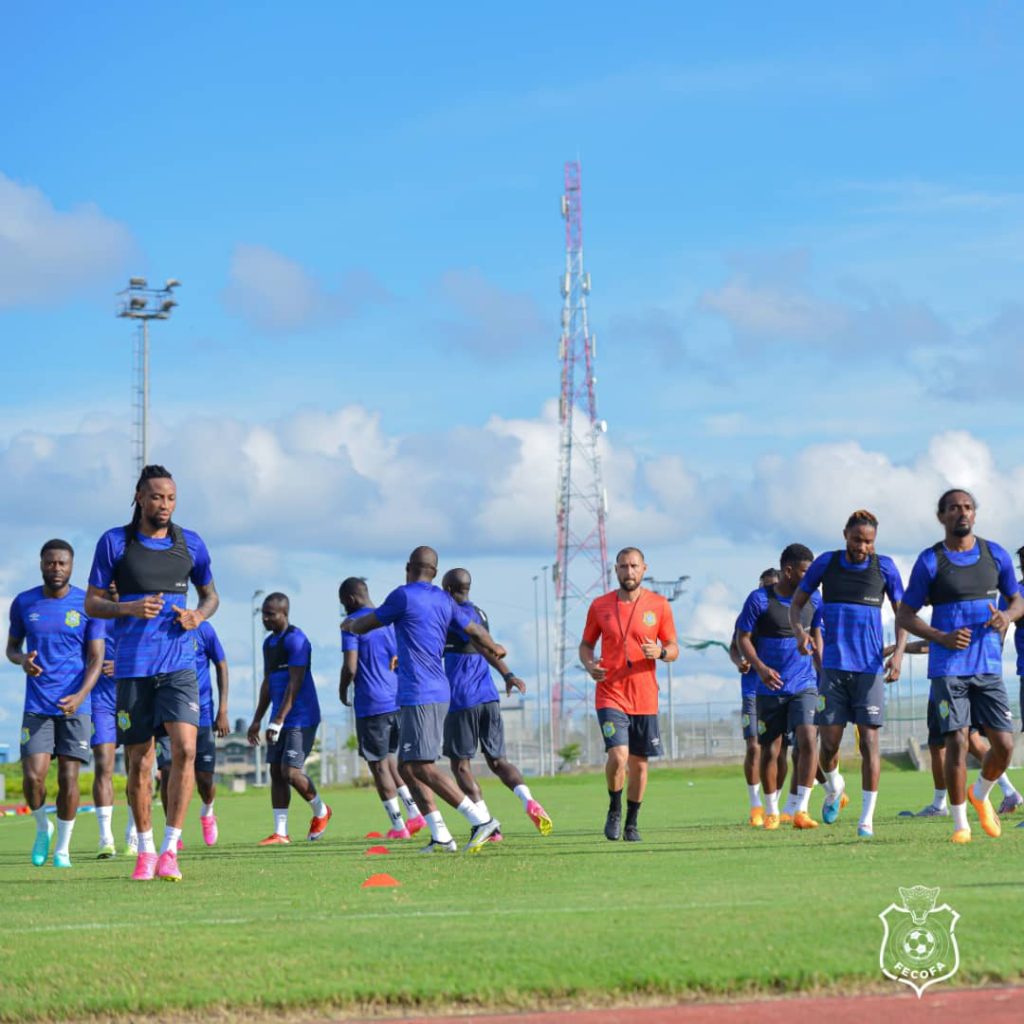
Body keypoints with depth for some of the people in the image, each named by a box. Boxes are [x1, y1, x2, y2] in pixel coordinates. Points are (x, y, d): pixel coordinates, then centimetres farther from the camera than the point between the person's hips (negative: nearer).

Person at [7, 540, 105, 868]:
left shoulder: (88, 604, -2)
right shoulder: (23, 603, 4)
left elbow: (96, 658, -3)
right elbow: (11, 646, 16)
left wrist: (80, 695, -19)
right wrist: (21, 660, -10)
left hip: (75, 706, -1)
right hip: (36, 706, 1)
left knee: (68, 778, -2)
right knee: (33, 777, -11)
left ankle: (63, 847, 14)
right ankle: (42, 827, 18)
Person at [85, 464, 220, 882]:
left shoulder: (190, 544, 8)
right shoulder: (114, 542, 1)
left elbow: (210, 594, 21)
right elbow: (91, 603, 4)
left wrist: (199, 615, -2)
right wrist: (129, 608, -15)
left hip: (179, 664, 1)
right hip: (132, 667, -1)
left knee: (184, 748, -17)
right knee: (138, 763, 3)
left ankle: (170, 848, -12)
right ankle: (145, 850, 19)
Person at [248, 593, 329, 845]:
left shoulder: (295, 640, -13)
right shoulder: (269, 643, 15)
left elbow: (295, 684, -19)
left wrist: (278, 721, -22)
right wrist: (257, 720, 19)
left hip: (301, 718, -9)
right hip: (280, 719, 9)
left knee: (290, 771, -13)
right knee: (276, 772, 3)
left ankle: (320, 811, 13)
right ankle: (280, 833, 5)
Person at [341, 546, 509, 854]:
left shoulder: (403, 596, -7)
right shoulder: (444, 600, 13)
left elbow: (364, 626, 3)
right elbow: (476, 631, 26)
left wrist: (349, 624, 27)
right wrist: (495, 649, 48)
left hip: (418, 696, -8)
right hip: (439, 693, 8)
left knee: (422, 767, -11)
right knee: (408, 767, 13)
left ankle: (481, 821, -18)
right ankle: (440, 837, 7)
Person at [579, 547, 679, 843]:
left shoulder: (659, 605, 2)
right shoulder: (599, 605, 3)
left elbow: (673, 649, 7)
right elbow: (586, 644, 12)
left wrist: (660, 652, -16)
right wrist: (589, 664, -9)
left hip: (645, 698, 2)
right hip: (610, 694, -1)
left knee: (639, 763, 7)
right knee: (618, 755, -18)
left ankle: (631, 823, 23)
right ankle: (614, 810, 7)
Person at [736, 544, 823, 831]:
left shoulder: (813, 601, 6)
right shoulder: (760, 600, -7)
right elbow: (744, 638, -3)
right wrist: (760, 667, -18)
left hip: (804, 686, 2)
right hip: (771, 689, -2)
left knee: (808, 741, -17)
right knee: (770, 751, 4)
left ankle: (801, 810, -14)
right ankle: (772, 810, 22)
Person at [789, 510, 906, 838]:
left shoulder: (885, 567, 1)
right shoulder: (826, 563, 3)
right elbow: (796, 602, 10)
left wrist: (898, 652, -6)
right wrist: (798, 630, -11)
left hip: (870, 667, -1)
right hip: (834, 666, 1)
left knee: (869, 740, -6)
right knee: (829, 742, 0)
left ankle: (867, 818, -2)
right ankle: (834, 786, 33)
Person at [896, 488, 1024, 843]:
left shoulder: (995, 555, 8)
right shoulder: (930, 561, -1)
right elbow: (905, 617, 2)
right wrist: (941, 637, -15)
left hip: (989, 666, 3)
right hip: (948, 668, -3)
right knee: (957, 742, -9)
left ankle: (980, 795, 27)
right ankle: (960, 822, 4)